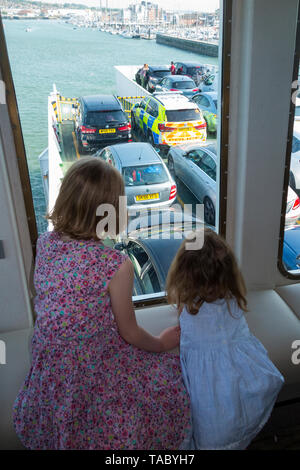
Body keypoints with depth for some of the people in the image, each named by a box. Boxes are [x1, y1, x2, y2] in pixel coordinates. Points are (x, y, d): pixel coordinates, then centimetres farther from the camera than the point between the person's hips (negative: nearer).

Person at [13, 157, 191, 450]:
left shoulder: (44, 243, -12)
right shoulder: (117, 265, -28)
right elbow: (129, 333, -12)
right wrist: (162, 343, 7)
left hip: (47, 373, 6)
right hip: (95, 379, -5)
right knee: (167, 370, 20)